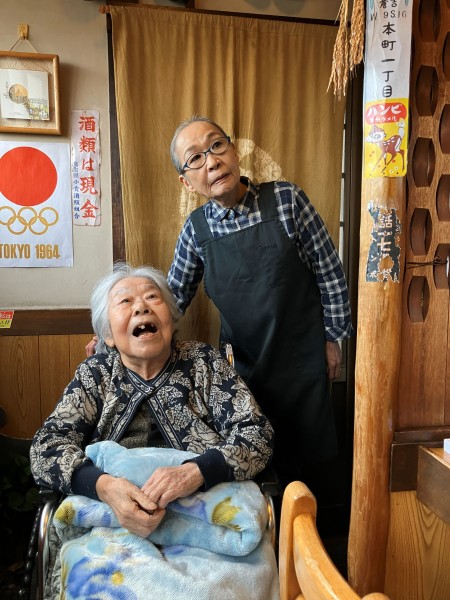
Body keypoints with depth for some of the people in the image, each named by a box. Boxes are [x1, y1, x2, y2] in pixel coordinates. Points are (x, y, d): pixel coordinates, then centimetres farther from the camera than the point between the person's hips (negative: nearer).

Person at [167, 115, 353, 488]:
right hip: (241, 366, 2)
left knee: (299, 460, 11)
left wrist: (332, 338, -1)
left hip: (301, 361, -2)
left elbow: (329, 271, -5)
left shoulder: (287, 199, -12)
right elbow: (174, 297, 5)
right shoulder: (195, 229, -4)